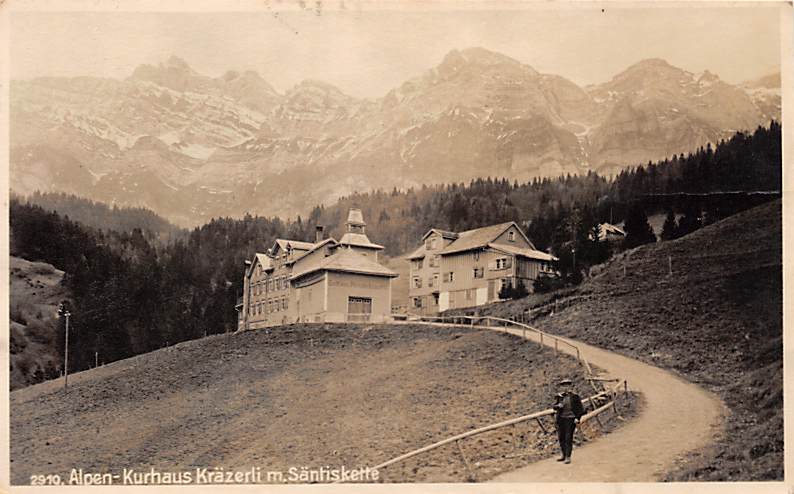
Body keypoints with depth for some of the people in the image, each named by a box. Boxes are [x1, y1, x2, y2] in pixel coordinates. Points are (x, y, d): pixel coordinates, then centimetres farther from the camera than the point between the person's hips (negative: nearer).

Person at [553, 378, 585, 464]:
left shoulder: (574, 397, -6)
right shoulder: (560, 396, 6)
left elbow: (580, 408, -1)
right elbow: (554, 406, 13)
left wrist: (577, 418, -10)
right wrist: (558, 406, -9)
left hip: (570, 419, -5)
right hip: (561, 419, 5)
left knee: (568, 438, -8)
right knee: (561, 437, 10)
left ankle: (568, 457, -4)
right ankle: (564, 455, 24)